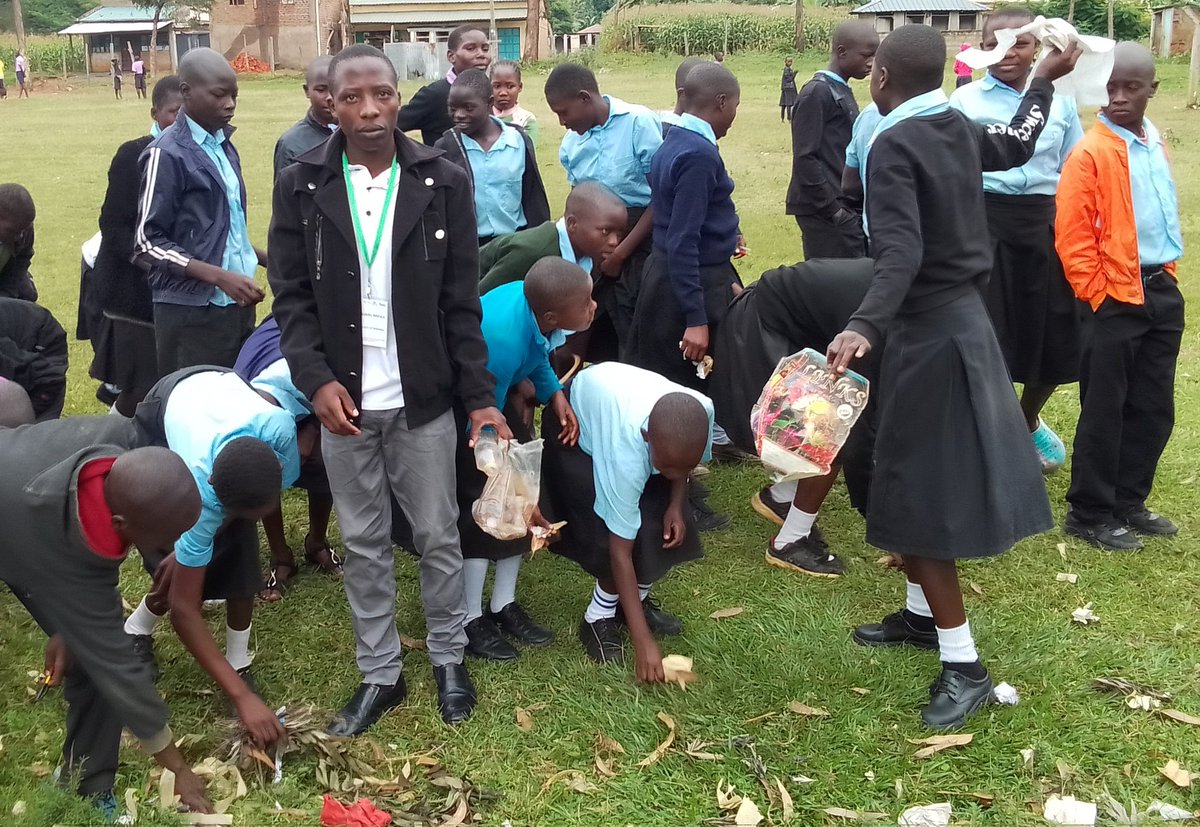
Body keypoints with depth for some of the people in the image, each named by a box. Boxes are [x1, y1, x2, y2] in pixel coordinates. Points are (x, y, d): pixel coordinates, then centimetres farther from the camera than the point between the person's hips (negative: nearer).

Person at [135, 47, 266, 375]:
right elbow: (148, 242, -12)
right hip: (192, 312, -7)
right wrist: (220, 276, -20)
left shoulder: (223, 145, 13)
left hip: (236, 303, 7)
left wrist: (264, 258, 7)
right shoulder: (168, 154, -10)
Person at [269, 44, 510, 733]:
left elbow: (462, 300, -2)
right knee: (364, 545, 13)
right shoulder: (301, 186, -2)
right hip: (342, 401, 1)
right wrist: (316, 379, -14)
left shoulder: (444, 182, -3)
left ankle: (449, 658, 32)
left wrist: (481, 397, -5)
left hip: (424, 399, -1)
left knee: (439, 537, 11)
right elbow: (292, 295, 0)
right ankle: (380, 674, 28)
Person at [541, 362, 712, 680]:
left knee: (665, 526, -4)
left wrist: (676, 505, -19)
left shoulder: (702, 412, -33)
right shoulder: (625, 453, -44)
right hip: (577, 421, -5)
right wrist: (643, 642, -34)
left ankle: (637, 600, 19)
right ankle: (598, 619, 4)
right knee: (619, 533, -17)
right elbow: (620, 551, -35)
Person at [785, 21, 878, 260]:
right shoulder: (817, 93, -11)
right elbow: (805, 158, -17)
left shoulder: (842, 91, 16)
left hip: (843, 206, 9)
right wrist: (831, 207, -16)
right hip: (824, 210, -9)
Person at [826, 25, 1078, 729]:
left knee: (919, 497, -4)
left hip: (928, 331, -9)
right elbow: (1018, 144, 25)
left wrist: (864, 327, -45)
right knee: (925, 481, 19)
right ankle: (923, 614, 33)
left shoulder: (893, 146, -19)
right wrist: (1046, 82, 41)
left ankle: (965, 666, 0)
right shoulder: (959, 130, 4)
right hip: (962, 317, 9)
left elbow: (903, 254, -31)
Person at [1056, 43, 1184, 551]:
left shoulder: (1156, 146, 10)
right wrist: (1100, 300, -13)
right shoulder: (1090, 153, -13)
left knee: (1154, 409, 13)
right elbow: (1072, 240, -15)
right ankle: (1089, 513, 15)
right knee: (1104, 411, 2)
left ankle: (1128, 503, 27)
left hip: (1161, 293, 7)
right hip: (1115, 300, -7)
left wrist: (1166, 275, 15)